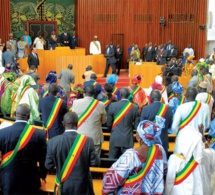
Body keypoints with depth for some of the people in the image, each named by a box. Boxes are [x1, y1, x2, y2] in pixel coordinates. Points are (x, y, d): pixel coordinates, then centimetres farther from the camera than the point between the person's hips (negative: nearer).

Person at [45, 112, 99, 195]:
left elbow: (48, 166, -6)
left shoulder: (53, 142, -14)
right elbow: (95, 163, -10)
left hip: (63, 185, 1)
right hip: (82, 186, -1)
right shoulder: (87, 141, -17)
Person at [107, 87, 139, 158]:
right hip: (128, 139, 0)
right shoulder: (134, 107, -6)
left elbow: (108, 123, -2)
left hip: (115, 138, 0)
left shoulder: (113, 105, -7)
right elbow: (136, 125, -3)